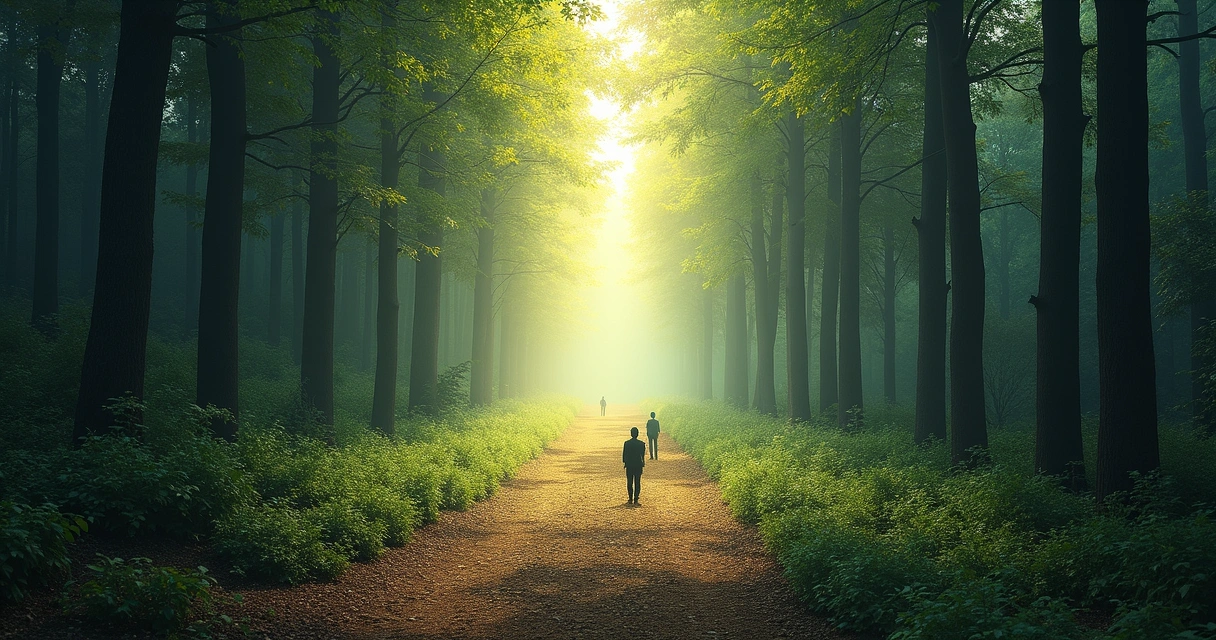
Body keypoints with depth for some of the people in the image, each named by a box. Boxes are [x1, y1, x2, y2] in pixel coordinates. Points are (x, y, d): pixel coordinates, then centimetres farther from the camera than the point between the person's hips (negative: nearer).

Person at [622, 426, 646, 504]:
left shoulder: (626, 443, -6)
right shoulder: (641, 444, -7)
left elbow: (623, 455, -1)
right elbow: (643, 455, -3)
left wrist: (625, 463, 12)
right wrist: (643, 463, 10)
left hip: (629, 466, 0)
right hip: (638, 465, 0)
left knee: (629, 482, 11)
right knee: (637, 483, 5)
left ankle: (631, 498, 12)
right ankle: (636, 499, 1)